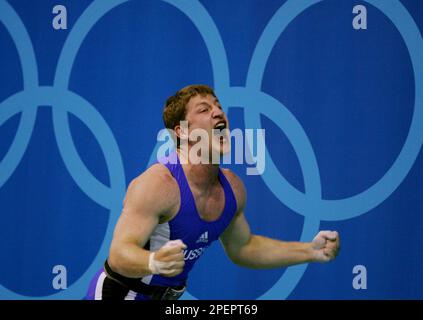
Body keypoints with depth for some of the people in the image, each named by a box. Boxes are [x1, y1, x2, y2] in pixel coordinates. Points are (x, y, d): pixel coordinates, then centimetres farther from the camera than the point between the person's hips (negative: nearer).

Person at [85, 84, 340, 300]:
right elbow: (118, 255, -31)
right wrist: (155, 262, -51)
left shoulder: (232, 188, -1)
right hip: (117, 293, -7)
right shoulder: (156, 184, -24)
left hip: (167, 298, 7)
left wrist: (310, 251, 8)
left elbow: (241, 247, 15)